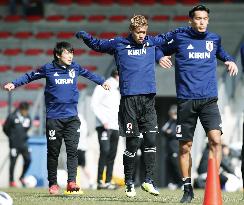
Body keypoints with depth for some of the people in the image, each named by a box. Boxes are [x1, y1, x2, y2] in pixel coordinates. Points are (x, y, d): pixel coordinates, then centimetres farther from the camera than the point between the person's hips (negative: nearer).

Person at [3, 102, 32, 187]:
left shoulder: (27, 117, 4)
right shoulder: (12, 117, -12)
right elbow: (5, 128, -2)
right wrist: (12, 137, 4)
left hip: (24, 143, 5)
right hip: (14, 144, -5)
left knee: (28, 160, -2)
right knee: (13, 162, 0)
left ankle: (22, 177, 17)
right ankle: (11, 181, 8)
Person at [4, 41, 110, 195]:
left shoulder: (75, 68, 8)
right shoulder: (48, 69, 0)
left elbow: (88, 74, 28)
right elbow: (30, 76, 12)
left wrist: (102, 82, 40)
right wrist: (14, 84, 2)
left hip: (72, 117, 2)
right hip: (53, 117, -2)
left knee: (72, 149, -11)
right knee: (53, 152, 3)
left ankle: (72, 181, -17)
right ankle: (53, 183, 11)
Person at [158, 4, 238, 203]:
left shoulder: (214, 39, 10)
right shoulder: (178, 37, 2)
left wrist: (230, 60, 12)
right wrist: (160, 58, -6)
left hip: (209, 99, 1)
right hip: (186, 100, -1)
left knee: (215, 139, -18)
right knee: (185, 146, 5)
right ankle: (188, 188, 18)